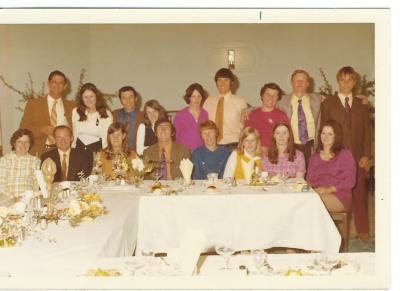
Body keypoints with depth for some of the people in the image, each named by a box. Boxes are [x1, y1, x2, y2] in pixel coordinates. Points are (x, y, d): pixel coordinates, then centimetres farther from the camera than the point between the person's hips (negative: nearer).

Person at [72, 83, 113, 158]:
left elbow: (106, 138, 0)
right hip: (79, 150, 3)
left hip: (97, 150, -2)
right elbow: (74, 134, 13)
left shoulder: (106, 114, -5)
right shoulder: (76, 111, 5)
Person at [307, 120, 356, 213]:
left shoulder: (345, 154, 7)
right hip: (316, 194, 4)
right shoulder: (314, 157, 22)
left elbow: (350, 181, -3)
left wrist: (330, 189, -17)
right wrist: (315, 189, -9)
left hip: (339, 197, -3)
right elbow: (309, 180, 16)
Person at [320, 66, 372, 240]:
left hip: (357, 157, 2)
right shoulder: (328, 104, 6)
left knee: (359, 193, 5)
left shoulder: (361, 105, 13)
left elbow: (367, 131, 10)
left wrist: (366, 155, 0)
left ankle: (362, 230, 15)